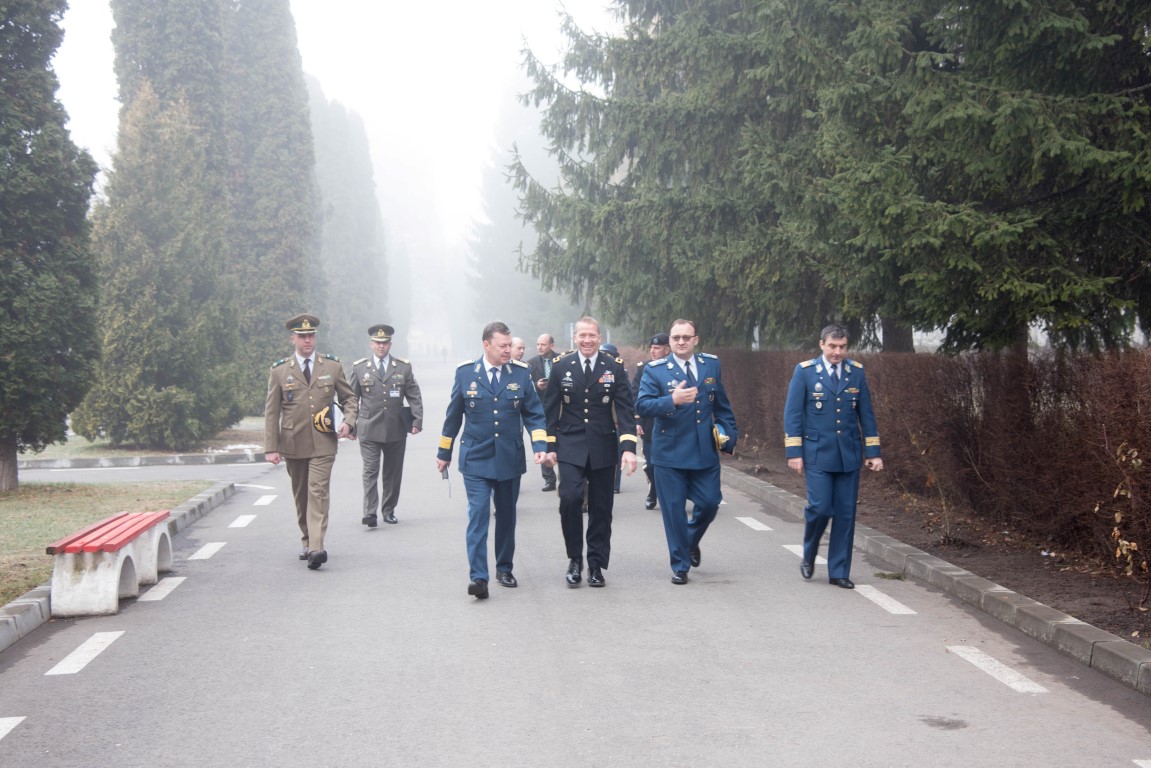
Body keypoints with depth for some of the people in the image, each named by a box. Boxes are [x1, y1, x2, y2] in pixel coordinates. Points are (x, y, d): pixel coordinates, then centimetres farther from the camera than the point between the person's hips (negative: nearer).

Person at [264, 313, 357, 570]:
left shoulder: (332, 366, 6)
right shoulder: (280, 370, 4)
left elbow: (348, 397, 16)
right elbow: (271, 411, 3)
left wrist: (348, 421, -4)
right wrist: (271, 447, -3)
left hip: (323, 443, -1)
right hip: (293, 443, 1)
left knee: (318, 492, -13)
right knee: (300, 495, 11)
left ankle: (316, 547, -21)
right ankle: (306, 541, 27)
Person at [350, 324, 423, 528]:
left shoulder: (403, 367, 6)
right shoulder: (359, 367, 5)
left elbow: (414, 396, 5)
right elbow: (352, 398, 9)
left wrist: (417, 421, -6)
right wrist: (351, 425, 6)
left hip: (396, 430, 2)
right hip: (369, 429, -2)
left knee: (393, 473, 8)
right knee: (370, 471, -9)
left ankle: (388, 510, 20)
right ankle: (370, 512, -12)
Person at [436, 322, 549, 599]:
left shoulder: (521, 372, 0)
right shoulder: (465, 373, -2)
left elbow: (534, 413, 2)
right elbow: (453, 416, 6)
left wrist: (540, 446, -12)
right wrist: (444, 452, 11)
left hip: (510, 459, 2)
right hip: (476, 460, -2)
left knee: (506, 516, 13)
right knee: (478, 516, -11)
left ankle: (504, 569, 28)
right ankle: (478, 577, -12)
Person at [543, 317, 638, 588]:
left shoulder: (615, 367, 1)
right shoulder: (560, 367, 2)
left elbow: (625, 410, -2)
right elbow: (550, 409, 6)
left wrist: (629, 447, -12)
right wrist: (549, 445, 1)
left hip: (603, 448, 1)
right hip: (570, 447, -1)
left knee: (601, 507, 6)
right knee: (570, 498, -16)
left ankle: (596, 564, 18)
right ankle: (575, 559, 1)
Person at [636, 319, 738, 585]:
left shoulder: (712, 365, 8)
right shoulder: (655, 370, -4)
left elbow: (722, 405, 15)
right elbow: (642, 406, -14)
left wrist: (729, 433, 10)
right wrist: (672, 400, -28)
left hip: (705, 451, 3)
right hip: (669, 453, -3)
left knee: (709, 503, 4)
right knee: (674, 510, 2)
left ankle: (691, 542, 36)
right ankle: (680, 565, 15)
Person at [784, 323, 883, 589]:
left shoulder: (856, 372, 7)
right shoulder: (805, 371, -2)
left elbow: (866, 414, 10)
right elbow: (792, 414, -2)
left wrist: (873, 452, 6)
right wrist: (794, 452, -7)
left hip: (849, 454, 3)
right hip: (817, 454, -3)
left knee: (846, 514, 3)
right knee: (820, 508, -10)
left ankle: (838, 572, 13)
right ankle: (808, 556, 18)